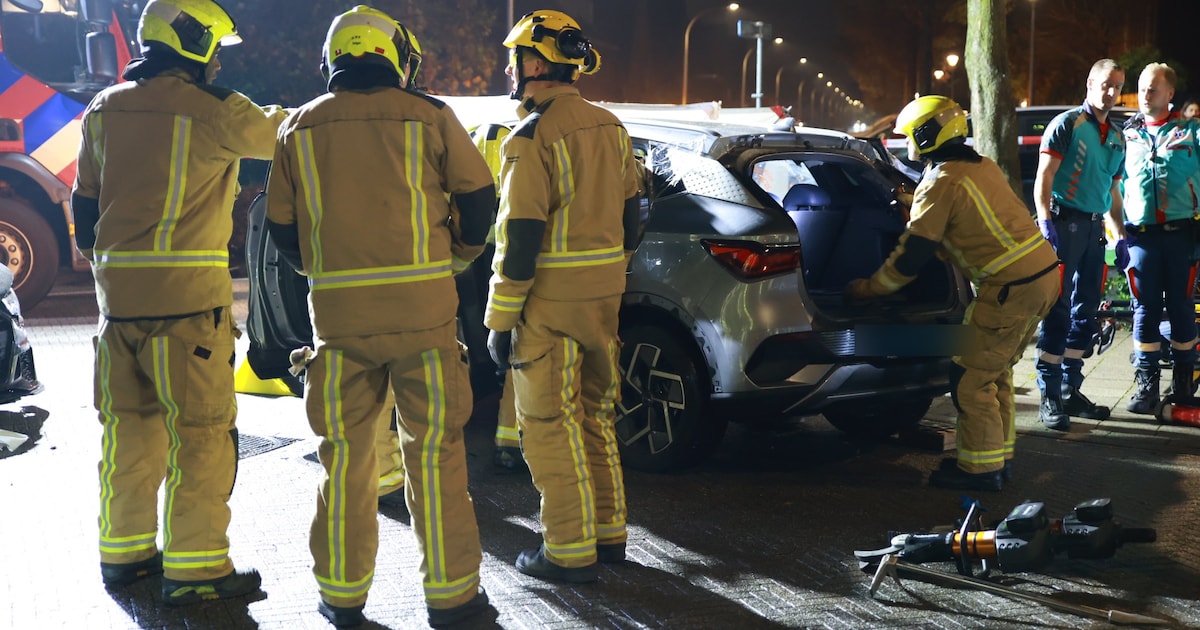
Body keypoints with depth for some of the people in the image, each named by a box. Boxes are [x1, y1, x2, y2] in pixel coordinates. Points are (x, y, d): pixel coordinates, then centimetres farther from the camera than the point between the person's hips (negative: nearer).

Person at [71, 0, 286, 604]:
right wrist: (289, 114, 31)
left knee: (128, 424, 16)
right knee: (200, 431, 1)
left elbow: (85, 203, 15)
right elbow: (274, 134, 9)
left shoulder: (104, 109, 10)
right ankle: (194, 567, 5)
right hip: (187, 294, -7)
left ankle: (123, 550, 26)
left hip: (117, 291, 7)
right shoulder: (212, 109, -9)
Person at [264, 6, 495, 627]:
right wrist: (457, 255, 21)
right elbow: (478, 196, 4)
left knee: (345, 453, 11)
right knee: (434, 449, 5)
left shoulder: (300, 127, 7)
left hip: (337, 313, 2)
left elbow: (281, 226, 10)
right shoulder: (429, 117, -1)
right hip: (422, 307, -2)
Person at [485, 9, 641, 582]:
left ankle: (569, 552, 5)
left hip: (551, 303, -8)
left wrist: (500, 320, -13)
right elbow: (628, 217, 16)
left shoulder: (532, 139, -15)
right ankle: (608, 532, 25)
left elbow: (520, 239, -18)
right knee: (593, 413, 18)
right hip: (603, 297, 8)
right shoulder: (609, 128, 10)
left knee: (550, 426, 0)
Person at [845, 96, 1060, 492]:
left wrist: (865, 289, 2)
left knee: (971, 378, 0)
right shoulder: (982, 166, 15)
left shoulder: (940, 182, -11)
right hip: (1045, 272, 9)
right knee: (995, 372, 19)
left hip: (1012, 288, -9)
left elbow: (911, 256, -10)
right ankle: (998, 458, 26)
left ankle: (981, 468, 5)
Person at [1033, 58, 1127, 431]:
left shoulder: (1117, 137, 18)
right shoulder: (1067, 124, -3)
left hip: (1095, 228, 7)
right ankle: (1049, 397, -9)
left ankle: (1070, 390, 19)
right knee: (1058, 311, -10)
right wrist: (1045, 224, -22)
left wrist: (1121, 237, 15)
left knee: (1086, 312, 10)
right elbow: (1043, 179, -10)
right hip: (1065, 222, -7)